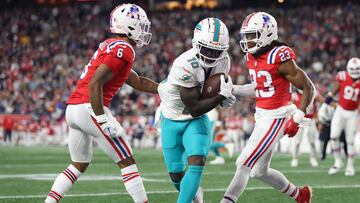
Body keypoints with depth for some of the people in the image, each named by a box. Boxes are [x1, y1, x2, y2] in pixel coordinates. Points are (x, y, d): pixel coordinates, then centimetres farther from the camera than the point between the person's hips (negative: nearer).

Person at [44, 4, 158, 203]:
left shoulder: (110, 46, 21)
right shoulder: (123, 50, -9)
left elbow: (138, 82, 29)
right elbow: (95, 84, -19)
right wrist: (103, 120, -19)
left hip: (72, 108, 9)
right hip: (89, 109, -9)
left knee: (79, 164, 22)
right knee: (127, 162, -1)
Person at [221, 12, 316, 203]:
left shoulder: (279, 58, -19)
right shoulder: (253, 57, 5)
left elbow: (309, 88, -14)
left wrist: (297, 118, -18)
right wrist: (234, 90, 8)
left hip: (276, 117, -9)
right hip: (262, 115, 9)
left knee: (244, 164, -11)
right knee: (260, 171, 16)